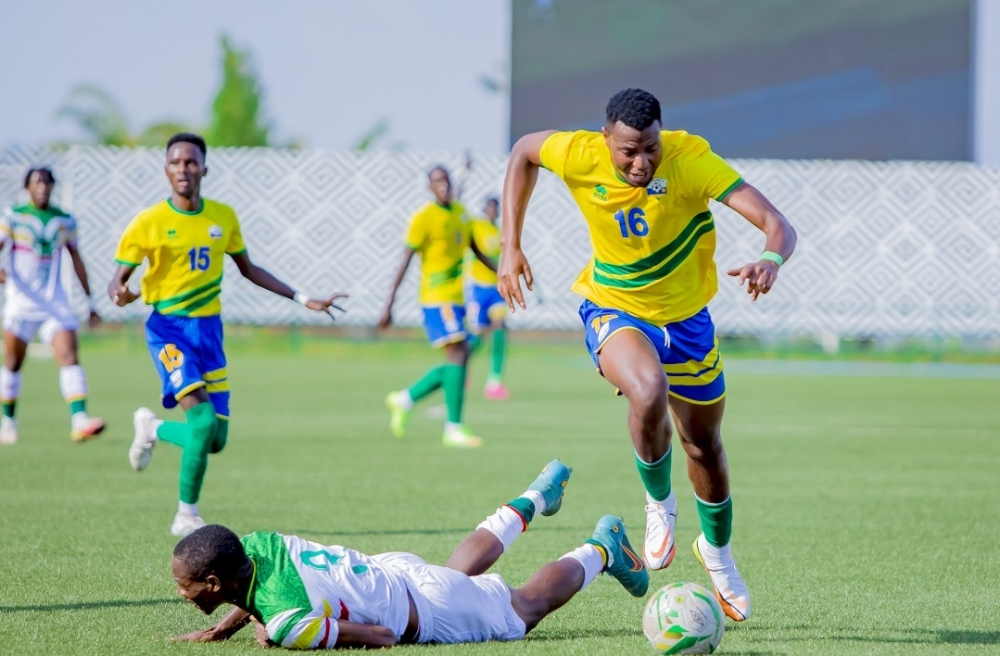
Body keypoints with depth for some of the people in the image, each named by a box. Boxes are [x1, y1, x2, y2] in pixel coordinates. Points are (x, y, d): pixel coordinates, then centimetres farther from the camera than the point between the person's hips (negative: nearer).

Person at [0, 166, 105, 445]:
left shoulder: (65, 221, 7)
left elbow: (76, 260, 14)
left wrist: (90, 302, 14)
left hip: (55, 304, 2)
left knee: (69, 357, -15)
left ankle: (79, 421, -26)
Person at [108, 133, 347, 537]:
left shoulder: (223, 217, 6)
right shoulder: (149, 222, -6)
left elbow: (247, 268, 20)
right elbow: (118, 279, -2)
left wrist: (302, 299, 18)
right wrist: (119, 294, -27)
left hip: (209, 328, 5)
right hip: (169, 326, -5)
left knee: (215, 440, 2)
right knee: (202, 419, -23)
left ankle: (153, 428, 32)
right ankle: (187, 515, -4)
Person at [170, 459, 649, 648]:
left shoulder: (286, 622, -40)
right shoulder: (255, 544, -18)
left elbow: (384, 638, -29)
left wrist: (275, 636, -28)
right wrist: (222, 629, -7)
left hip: (428, 615, -6)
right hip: (393, 570, 6)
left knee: (526, 608, 22)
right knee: (461, 571, 40)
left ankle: (601, 550, 40)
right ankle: (532, 501, 58)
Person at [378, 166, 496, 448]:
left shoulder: (460, 212, 12)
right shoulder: (424, 217, -10)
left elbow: (475, 250, 25)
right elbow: (404, 262, -12)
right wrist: (389, 305, -15)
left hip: (457, 298, 8)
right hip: (437, 298, -8)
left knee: (459, 360, 8)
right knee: (457, 355, -14)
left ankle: (405, 399, 21)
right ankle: (453, 429, -11)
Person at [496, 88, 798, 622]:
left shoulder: (690, 158, -28)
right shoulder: (580, 156, -24)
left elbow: (776, 223, -34)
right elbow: (523, 151, 0)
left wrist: (770, 261, -58)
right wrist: (510, 246, -4)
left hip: (685, 315, 1)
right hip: (613, 310, -1)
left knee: (704, 444, 15)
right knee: (648, 392, -34)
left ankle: (717, 549, 46)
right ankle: (659, 505, -5)